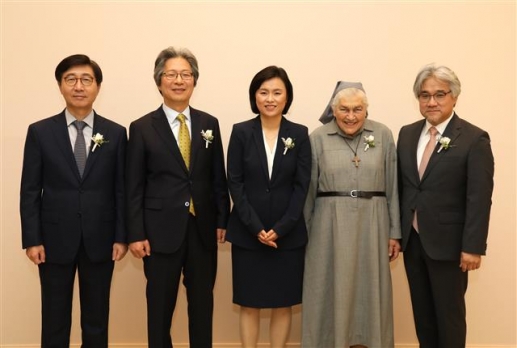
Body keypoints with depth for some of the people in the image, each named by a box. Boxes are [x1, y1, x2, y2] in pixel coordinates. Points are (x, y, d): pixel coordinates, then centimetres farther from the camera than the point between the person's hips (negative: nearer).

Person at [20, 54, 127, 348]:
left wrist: (122, 237, -2)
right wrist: (32, 239, -6)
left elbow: (121, 189, 2)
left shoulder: (116, 133, 2)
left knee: (97, 319, 12)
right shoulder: (40, 132, 1)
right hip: (55, 239, 0)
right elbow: (30, 191, 0)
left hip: (99, 240, 1)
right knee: (55, 319, 9)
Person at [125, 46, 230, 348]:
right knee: (160, 305, 9)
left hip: (203, 229, 3)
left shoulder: (209, 124, 6)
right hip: (162, 230, -2)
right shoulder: (142, 128, -2)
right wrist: (136, 234, -7)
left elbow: (219, 178, 8)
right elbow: (134, 186, -3)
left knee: (202, 303, 13)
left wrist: (222, 221, 4)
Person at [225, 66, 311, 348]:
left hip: (288, 234, 1)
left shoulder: (299, 134, 2)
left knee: (283, 303, 8)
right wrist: (256, 227, -12)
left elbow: (302, 184, -2)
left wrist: (280, 228, -11)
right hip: (247, 233, 0)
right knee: (249, 303, 7)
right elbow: (235, 183, -3)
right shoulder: (241, 132, 0)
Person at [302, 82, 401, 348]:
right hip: (330, 225, -1)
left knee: (370, 291, 9)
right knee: (330, 291, 7)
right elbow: (307, 190, 2)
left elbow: (393, 188, 4)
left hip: (371, 225, 1)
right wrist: (303, 234, 4)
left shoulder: (383, 135, 1)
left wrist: (395, 232, 3)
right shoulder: (318, 138, -2)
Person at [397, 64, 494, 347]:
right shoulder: (407, 134, 7)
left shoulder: (474, 139, -9)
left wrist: (473, 247, -16)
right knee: (422, 311, 15)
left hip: (447, 243, -5)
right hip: (412, 240, 5)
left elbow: (479, 198, -13)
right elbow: (400, 186, 9)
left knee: (449, 312, 8)